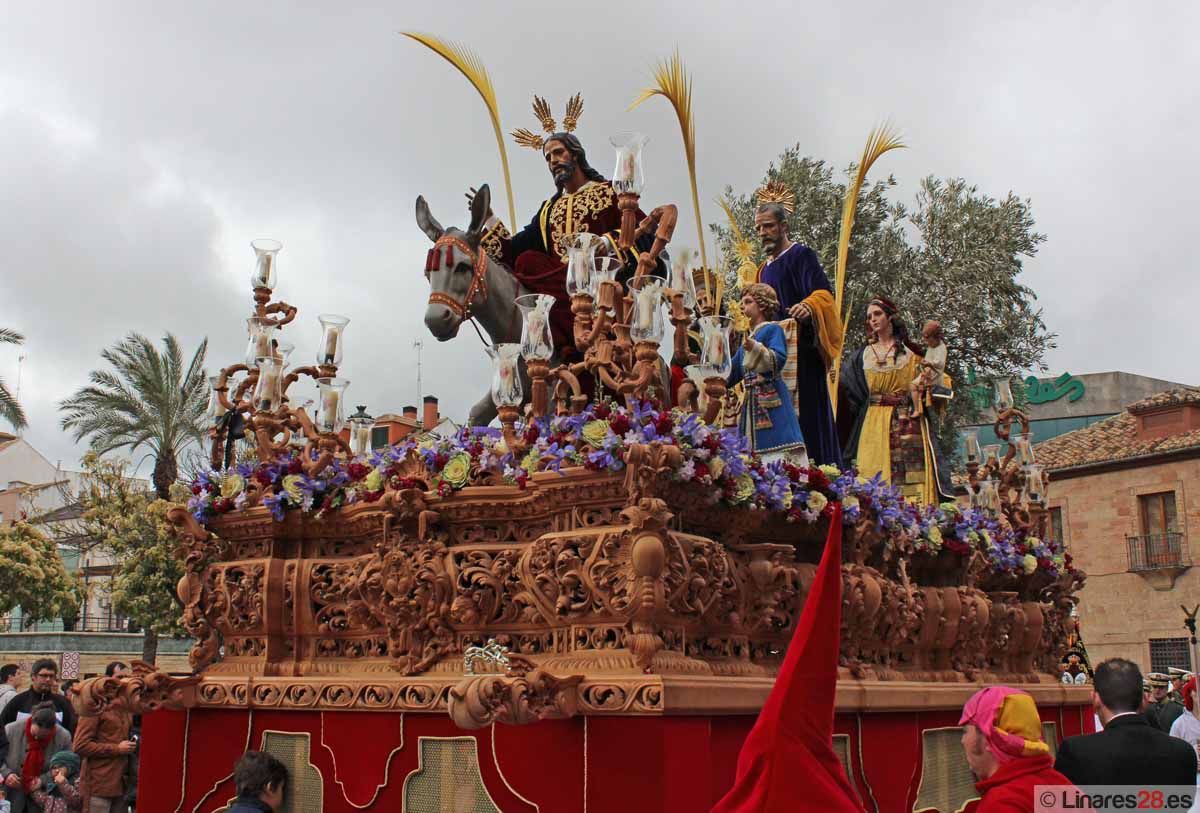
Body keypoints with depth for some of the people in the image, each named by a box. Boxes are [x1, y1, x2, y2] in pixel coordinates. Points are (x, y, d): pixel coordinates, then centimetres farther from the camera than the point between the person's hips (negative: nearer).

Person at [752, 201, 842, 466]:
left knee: (806, 413, -11)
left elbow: (823, 292, -16)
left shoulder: (801, 255, -2)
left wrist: (807, 306, -36)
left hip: (802, 353, -7)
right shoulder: (765, 269, 22)